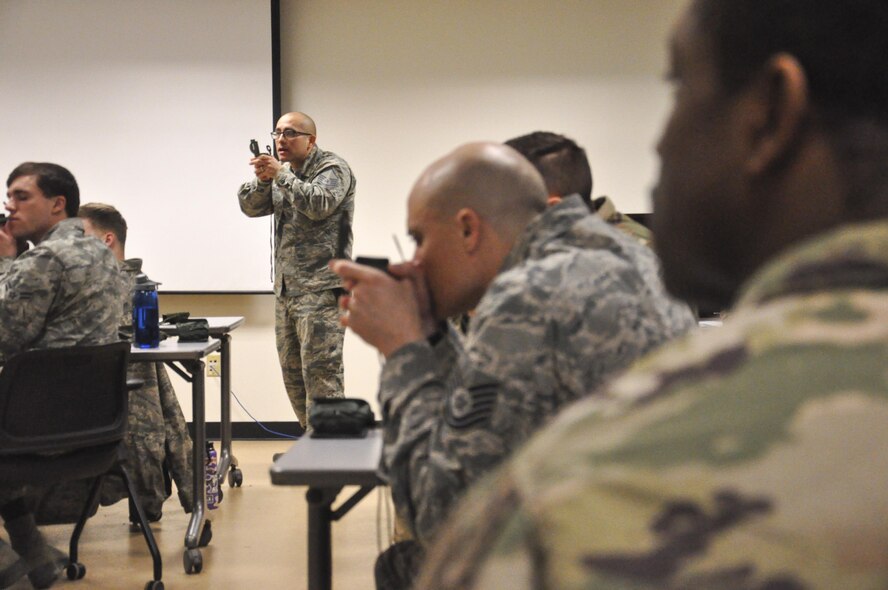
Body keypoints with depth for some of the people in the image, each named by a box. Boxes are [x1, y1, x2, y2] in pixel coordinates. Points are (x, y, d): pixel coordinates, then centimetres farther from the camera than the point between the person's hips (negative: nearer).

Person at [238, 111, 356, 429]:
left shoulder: (333, 168, -4)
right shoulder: (283, 172, 18)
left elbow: (319, 204, -21)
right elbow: (250, 206, 9)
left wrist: (281, 176, -19)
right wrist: (262, 180, -9)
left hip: (320, 290, -8)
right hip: (286, 289, 8)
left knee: (320, 373, -12)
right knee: (293, 373, 11)